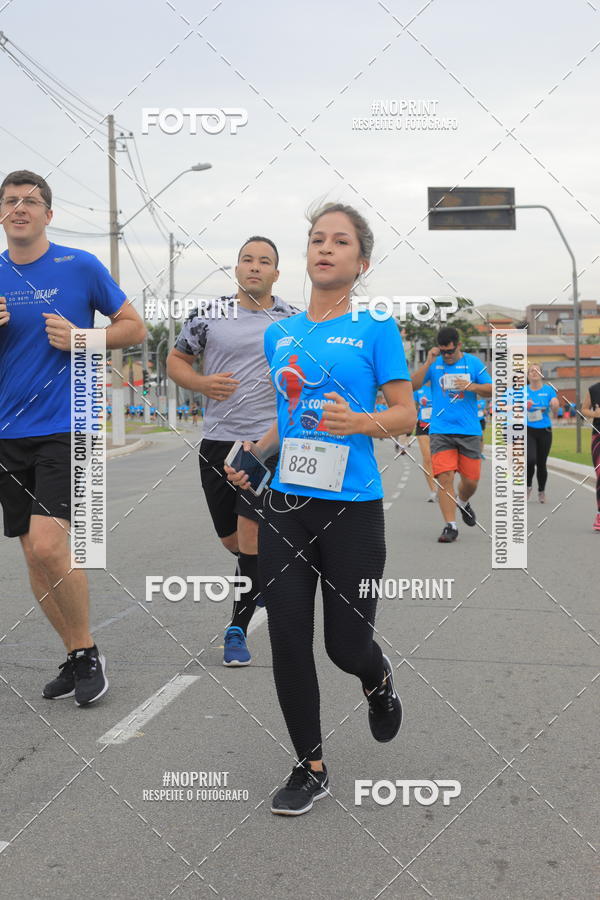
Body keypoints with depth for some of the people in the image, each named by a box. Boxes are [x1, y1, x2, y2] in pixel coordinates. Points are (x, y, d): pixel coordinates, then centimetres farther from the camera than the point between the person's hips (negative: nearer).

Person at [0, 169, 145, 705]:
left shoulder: (81, 267, -1)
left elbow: (135, 328, 5)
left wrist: (80, 338, -11)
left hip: (65, 427, -5)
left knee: (47, 544, -18)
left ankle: (88, 651, 2)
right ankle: (77, 657, 22)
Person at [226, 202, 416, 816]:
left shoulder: (376, 330, -2)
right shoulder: (278, 334, 12)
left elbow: (406, 414, -4)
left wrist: (358, 422, -22)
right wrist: (252, 454, 7)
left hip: (352, 509, -4)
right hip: (284, 506, 4)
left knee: (346, 645, 1)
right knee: (288, 642, 3)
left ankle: (378, 679, 40)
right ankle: (311, 769, 21)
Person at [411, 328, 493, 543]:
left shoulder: (473, 362, 7)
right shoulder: (434, 363, 7)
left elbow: (491, 389, 6)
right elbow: (413, 385, -3)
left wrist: (471, 387, -12)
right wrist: (428, 363, -13)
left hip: (469, 432, 1)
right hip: (440, 432, -1)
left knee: (471, 480, 5)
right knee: (445, 478, -13)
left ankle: (463, 502, 39)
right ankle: (450, 526, -7)